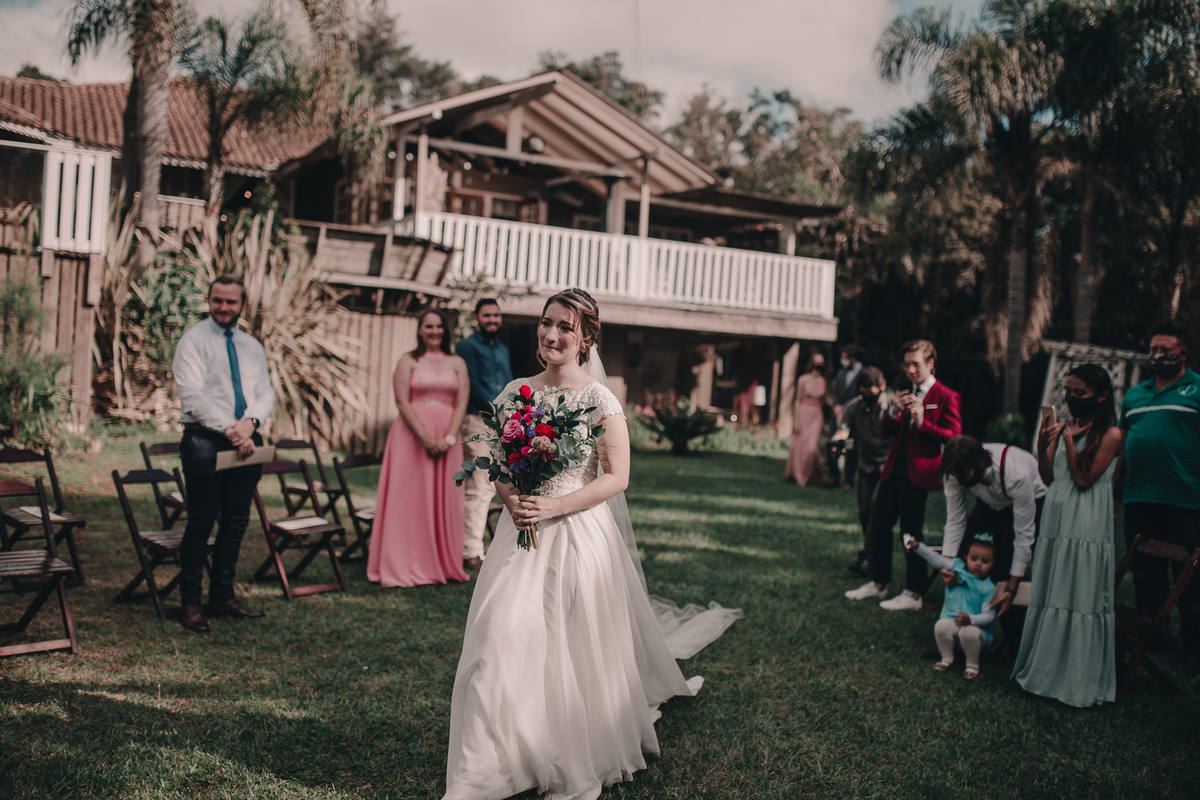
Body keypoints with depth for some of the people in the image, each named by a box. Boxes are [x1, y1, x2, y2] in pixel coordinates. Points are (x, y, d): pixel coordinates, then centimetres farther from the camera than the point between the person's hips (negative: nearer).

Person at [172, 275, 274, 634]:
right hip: (205, 440, -5)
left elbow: (265, 393, 9)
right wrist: (230, 428, -19)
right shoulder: (194, 340, -1)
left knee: (236, 523, 9)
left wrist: (250, 421, -12)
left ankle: (222, 595, 19)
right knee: (201, 522, -3)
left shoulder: (252, 346, 17)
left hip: (246, 440, 6)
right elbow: (191, 394, -12)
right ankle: (190, 602, 6)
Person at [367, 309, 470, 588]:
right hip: (412, 436, -3)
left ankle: (443, 564, 12)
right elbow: (402, 402, -6)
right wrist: (425, 438, -15)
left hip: (446, 439, 3)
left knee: (444, 500, 4)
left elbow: (461, 403, 4)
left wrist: (450, 437, -11)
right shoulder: (408, 361, 4)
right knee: (410, 499, -2)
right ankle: (408, 567, 4)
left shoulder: (457, 363, 12)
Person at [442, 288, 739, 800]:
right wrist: (512, 499, -8)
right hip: (521, 531, 4)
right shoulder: (516, 391, 7)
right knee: (502, 638, -1)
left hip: (579, 532, -4)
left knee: (577, 647, 3)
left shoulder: (599, 400, -7)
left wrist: (553, 507, -18)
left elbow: (616, 478, -10)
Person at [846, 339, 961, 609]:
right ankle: (878, 584, 25)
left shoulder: (945, 396, -5)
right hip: (893, 468, 7)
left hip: (916, 473, -7)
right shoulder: (906, 394, 16)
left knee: (911, 532, -2)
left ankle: (913, 594, 9)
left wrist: (923, 423, -25)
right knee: (879, 525, 11)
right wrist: (893, 412, -8)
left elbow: (953, 436, -13)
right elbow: (886, 431, 12)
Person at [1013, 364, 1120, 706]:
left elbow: (1084, 478, -13)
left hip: (1085, 527, -6)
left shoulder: (1110, 434, -6)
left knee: (1079, 598, -3)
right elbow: (1048, 477, 10)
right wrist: (1042, 444, -4)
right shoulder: (1063, 428, 11)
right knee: (1048, 596, 10)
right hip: (1056, 519, 6)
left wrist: (1069, 440, -13)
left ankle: (1079, 680, 6)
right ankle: (1046, 669, 20)